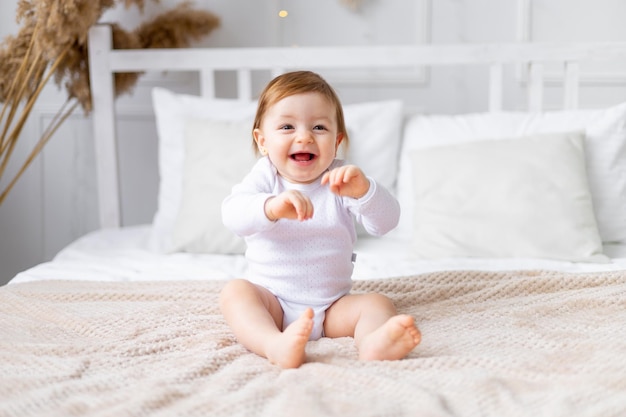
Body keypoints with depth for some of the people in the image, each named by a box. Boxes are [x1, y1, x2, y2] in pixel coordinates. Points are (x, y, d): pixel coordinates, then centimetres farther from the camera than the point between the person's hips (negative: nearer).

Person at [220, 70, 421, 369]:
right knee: (234, 291, -25)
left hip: (333, 307, 1)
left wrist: (363, 191, -37)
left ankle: (374, 343, -53)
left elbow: (385, 222, -14)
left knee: (377, 303, -21)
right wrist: (271, 207, -46)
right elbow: (232, 214, -23)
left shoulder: (340, 180, -1)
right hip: (272, 303, 0)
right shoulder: (265, 176, -2)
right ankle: (276, 345, -50)